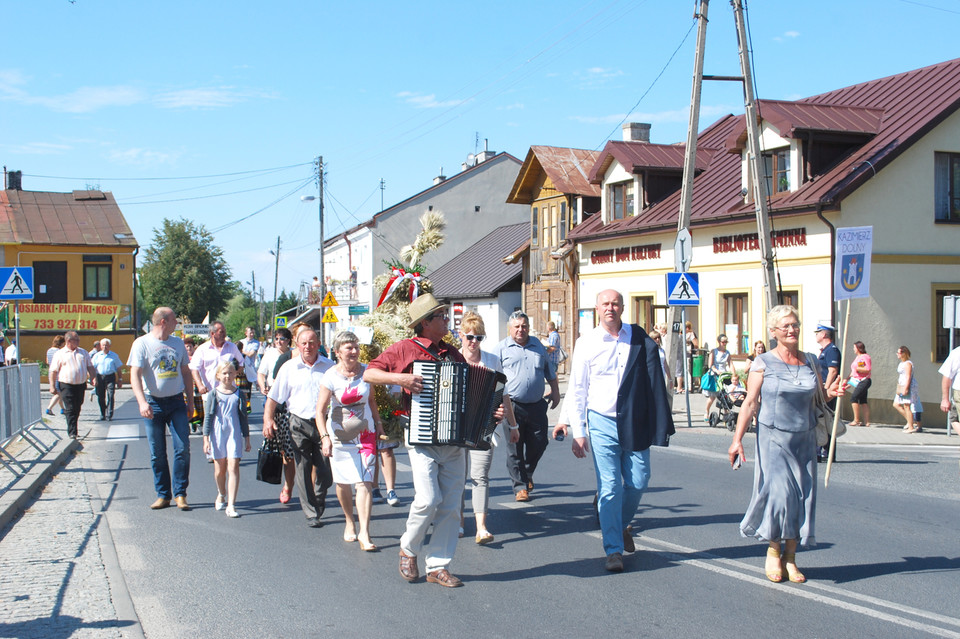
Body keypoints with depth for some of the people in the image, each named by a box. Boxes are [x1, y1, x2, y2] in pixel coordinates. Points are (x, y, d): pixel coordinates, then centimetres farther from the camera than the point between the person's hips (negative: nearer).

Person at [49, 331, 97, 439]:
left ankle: (73, 429, 25)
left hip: (81, 385, 4)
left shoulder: (83, 353, 13)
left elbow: (90, 367, 18)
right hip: (67, 385, -4)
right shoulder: (60, 354, 1)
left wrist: (94, 378, 4)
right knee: (70, 409, -9)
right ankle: (72, 432, -10)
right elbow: (53, 371, 1)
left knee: (77, 409, 11)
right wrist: (52, 386, -5)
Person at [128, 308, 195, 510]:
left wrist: (190, 401, 14)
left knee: (183, 448, -5)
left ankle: (180, 494, 4)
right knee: (157, 453, 3)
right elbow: (135, 374, -11)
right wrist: (142, 402, -24)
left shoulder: (178, 342, 10)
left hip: (176, 402, 3)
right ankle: (163, 495, 14)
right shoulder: (142, 343, -4)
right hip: (153, 403, -3)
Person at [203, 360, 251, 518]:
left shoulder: (239, 394, 6)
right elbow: (208, 417, 4)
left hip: (235, 433, 0)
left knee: (233, 467, -10)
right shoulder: (213, 395, 2)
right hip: (217, 433, 0)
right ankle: (221, 495, 38)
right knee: (220, 468, 10)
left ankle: (231, 505, -13)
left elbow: (243, 417, 11)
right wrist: (206, 438, 0)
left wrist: (247, 438, 13)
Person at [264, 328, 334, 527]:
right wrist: (268, 419, -6)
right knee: (303, 471, 0)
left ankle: (318, 502, 27)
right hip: (299, 424, 0)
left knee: (326, 471, 0)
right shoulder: (289, 368, 5)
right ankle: (311, 513, 10)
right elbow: (274, 397, 7)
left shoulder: (329, 367, 5)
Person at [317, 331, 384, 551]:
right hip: (339, 435, -1)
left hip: (365, 433, 1)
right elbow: (320, 411, -13)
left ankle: (364, 533, -12)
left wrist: (378, 423, 15)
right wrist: (325, 437, -24)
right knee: (343, 483, 11)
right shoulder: (331, 377, -10)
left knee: (364, 482, -10)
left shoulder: (366, 372, -1)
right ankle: (349, 522, 34)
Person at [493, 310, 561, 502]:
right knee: (515, 448, -2)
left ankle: (527, 474, 34)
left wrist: (555, 391, 20)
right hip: (513, 407, -4)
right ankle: (520, 486, 7)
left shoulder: (538, 346, 14)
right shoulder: (502, 348, 1)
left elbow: (550, 372, 25)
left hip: (536, 405, 4)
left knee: (539, 443, 8)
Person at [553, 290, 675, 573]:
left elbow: (655, 380, 0)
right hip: (602, 422, -2)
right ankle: (613, 549, 7)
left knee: (638, 482, 6)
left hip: (634, 422, 2)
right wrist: (578, 432, -3)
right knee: (610, 487, -3)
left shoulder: (639, 338, 2)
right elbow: (577, 390, 1)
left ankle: (622, 525, 35)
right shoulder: (586, 343, -1)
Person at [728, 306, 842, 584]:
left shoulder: (810, 361, 9)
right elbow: (750, 403, -5)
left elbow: (817, 397, 19)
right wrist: (737, 439, -11)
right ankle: (773, 551, 8)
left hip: (804, 439, 4)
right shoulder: (763, 363, -2)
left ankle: (790, 557, 13)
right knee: (779, 491, -13)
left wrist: (830, 394, -4)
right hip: (773, 438, -4)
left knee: (801, 496, 2)